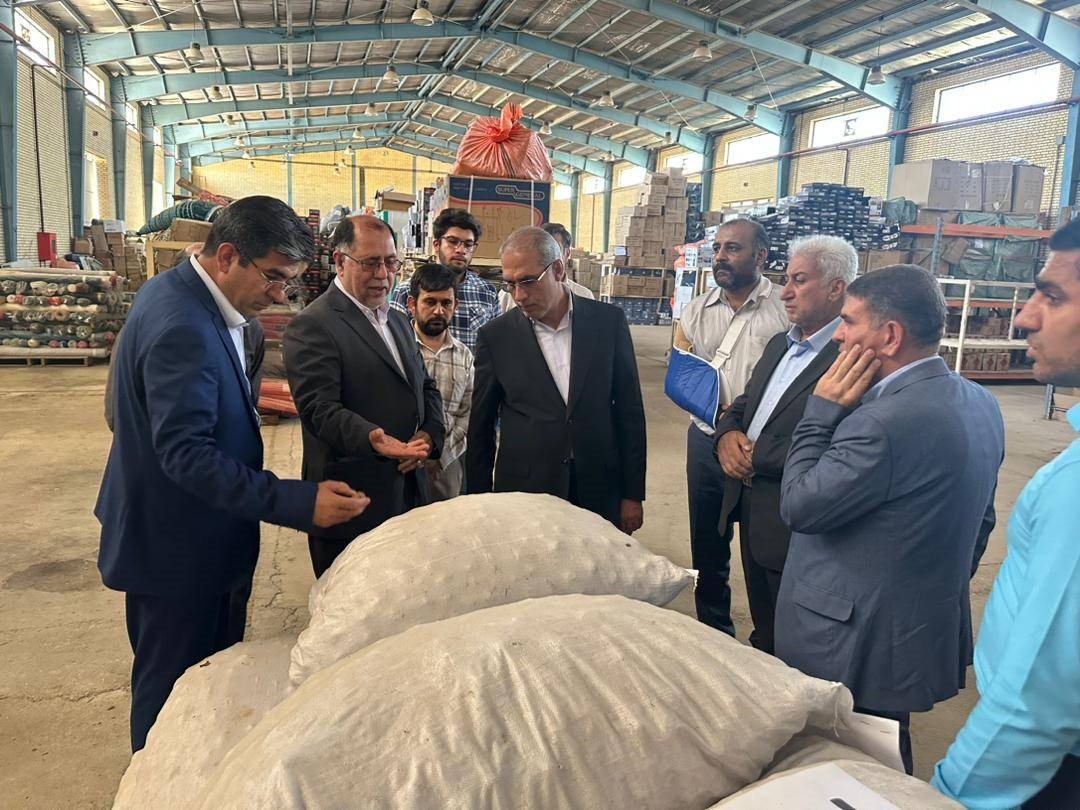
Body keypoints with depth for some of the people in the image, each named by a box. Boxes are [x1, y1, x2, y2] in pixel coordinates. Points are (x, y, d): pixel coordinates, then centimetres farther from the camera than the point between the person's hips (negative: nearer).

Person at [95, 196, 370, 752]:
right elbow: (185, 454, -31)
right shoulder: (184, 329, -28)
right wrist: (298, 503, -33)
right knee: (173, 689, 8)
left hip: (196, 538, 10)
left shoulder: (178, 292, 5)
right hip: (177, 548, -10)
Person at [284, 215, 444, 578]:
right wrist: (373, 438, -37)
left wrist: (429, 433, 0)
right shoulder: (311, 325, -10)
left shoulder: (398, 321, 18)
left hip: (409, 492, 8)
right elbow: (318, 407, -20)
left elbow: (426, 386, 21)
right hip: (352, 504, -7)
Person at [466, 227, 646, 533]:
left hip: (599, 493, 1)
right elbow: (481, 428, 4)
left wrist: (632, 494, 2)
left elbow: (629, 410, 3)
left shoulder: (609, 322, -2)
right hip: (523, 492, 0)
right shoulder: (496, 336, -3)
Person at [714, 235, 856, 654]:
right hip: (750, 509, 8)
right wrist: (728, 435, -6)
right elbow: (742, 404, 17)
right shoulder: (780, 344, 11)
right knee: (763, 632, 25)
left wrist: (754, 454, -18)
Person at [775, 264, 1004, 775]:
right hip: (932, 631, 9)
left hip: (853, 649, -9)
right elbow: (980, 521, 13)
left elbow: (798, 507, -20)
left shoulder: (884, 422, -29)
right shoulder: (979, 403, 3)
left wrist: (823, 411, -14)